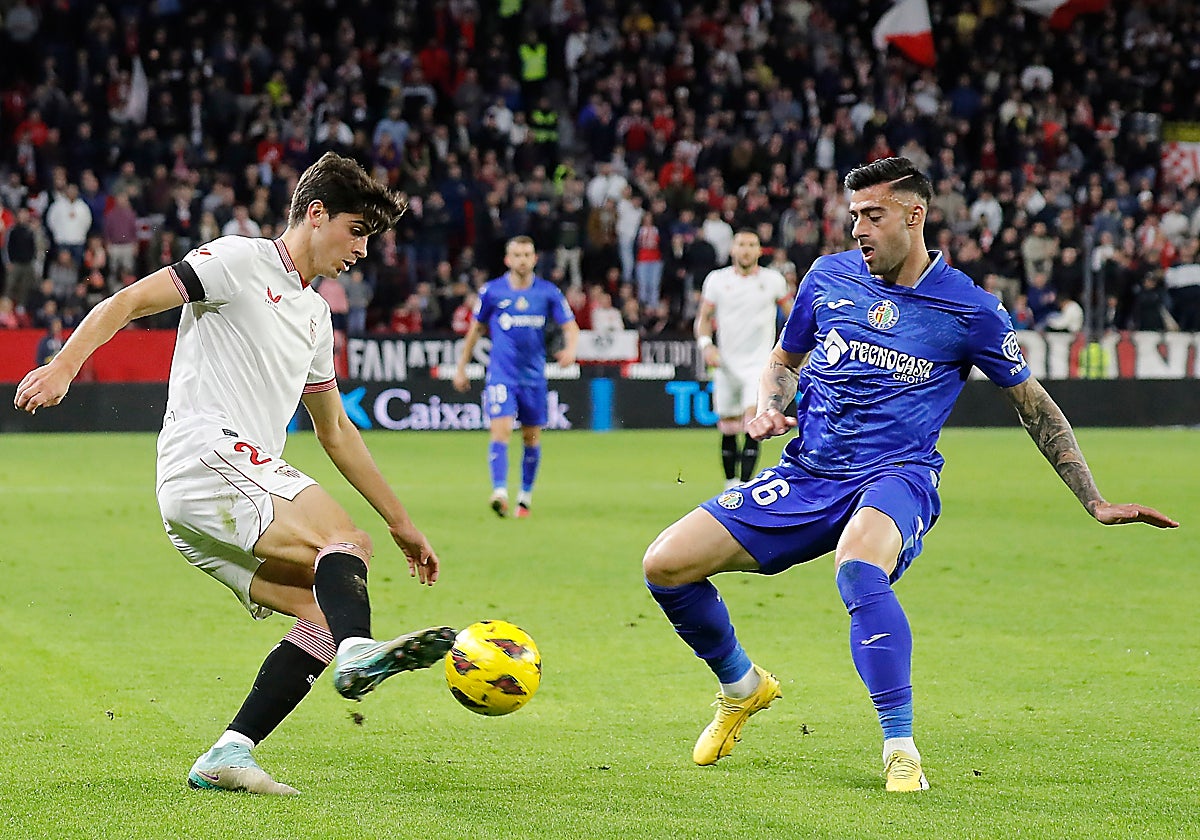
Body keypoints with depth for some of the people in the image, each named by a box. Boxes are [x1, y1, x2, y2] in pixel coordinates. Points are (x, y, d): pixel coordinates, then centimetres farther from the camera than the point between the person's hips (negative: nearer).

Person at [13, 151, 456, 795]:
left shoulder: (315, 314, 27)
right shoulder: (240, 261, 1)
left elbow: (335, 432, 34)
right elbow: (127, 302, -6)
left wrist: (401, 524, 33)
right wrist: (63, 366, -22)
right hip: (208, 459, -9)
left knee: (323, 613, -5)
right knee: (347, 543, -27)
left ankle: (227, 755, -9)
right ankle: (357, 650, -55)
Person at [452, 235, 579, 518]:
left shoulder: (548, 292, 2)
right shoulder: (491, 291, 1)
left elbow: (570, 327, 2)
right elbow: (476, 329, 13)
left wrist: (570, 349, -20)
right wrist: (461, 367, 14)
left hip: (534, 375, 2)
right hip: (501, 374, -2)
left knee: (532, 437, 8)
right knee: (501, 429, -19)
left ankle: (526, 495, 23)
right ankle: (500, 492, -28)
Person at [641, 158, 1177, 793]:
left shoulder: (970, 309, -3)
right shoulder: (829, 277, 6)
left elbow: (1032, 404, 9)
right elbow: (784, 361, 23)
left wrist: (1097, 504, 8)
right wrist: (770, 408, -1)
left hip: (896, 478, -5)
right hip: (806, 474, 5)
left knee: (857, 565, -41)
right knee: (665, 565, -10)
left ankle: (901, 751, -35)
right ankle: (742, 687, 19)